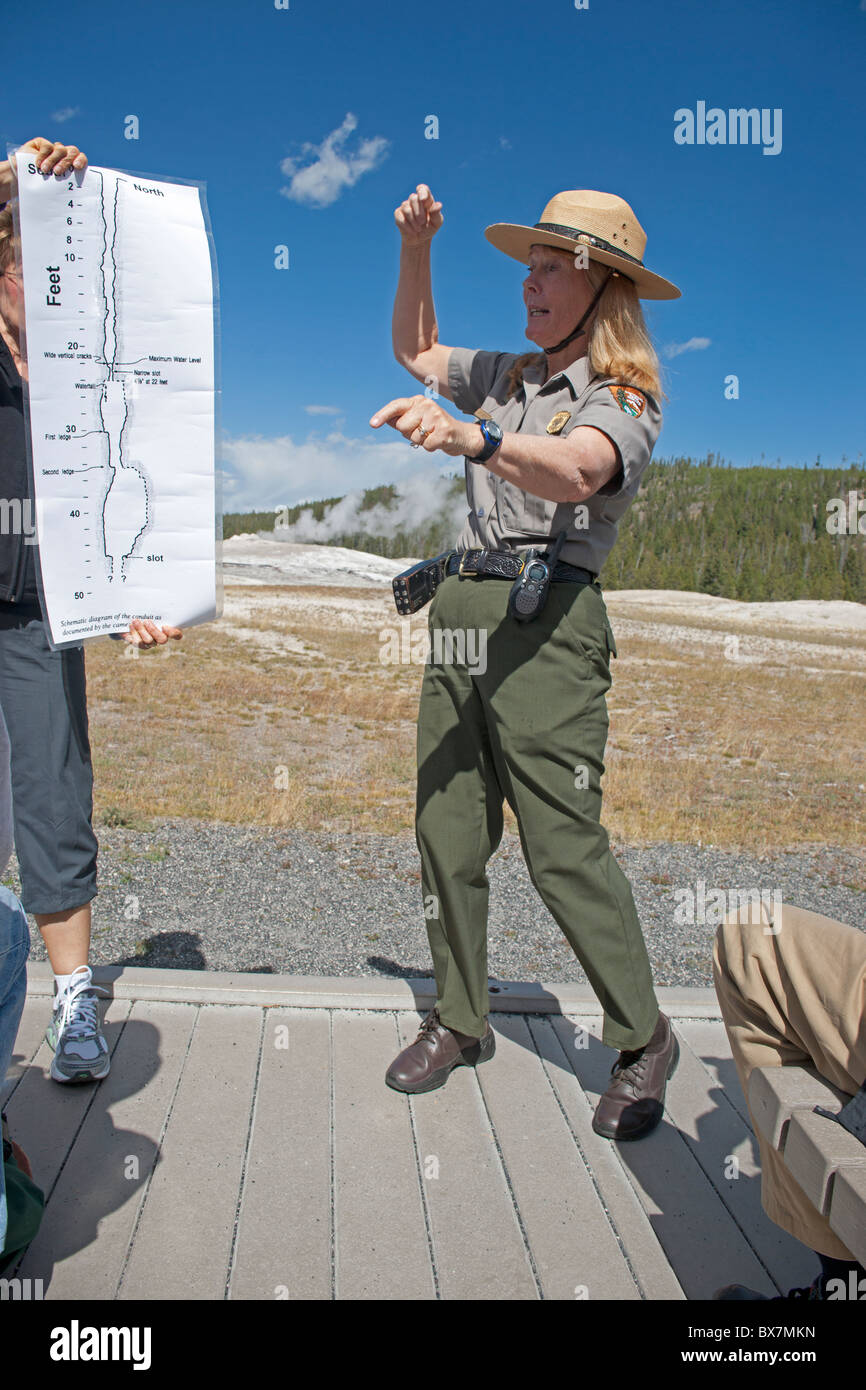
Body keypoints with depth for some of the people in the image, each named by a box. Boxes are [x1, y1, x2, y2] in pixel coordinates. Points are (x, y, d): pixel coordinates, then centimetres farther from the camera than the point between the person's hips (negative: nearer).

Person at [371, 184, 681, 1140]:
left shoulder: (623, 400, -2)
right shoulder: (505, 378, 20)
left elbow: (573, 472, -24)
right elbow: (415, 348, 35)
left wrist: (473, 438, -43)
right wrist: (415, 249, 21)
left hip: (546, 624, -7)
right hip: (460, 615, 7)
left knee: (564, 848, -9)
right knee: (445, 832, 5)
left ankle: (643, 1040, 8)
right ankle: (459, 1020, 19)